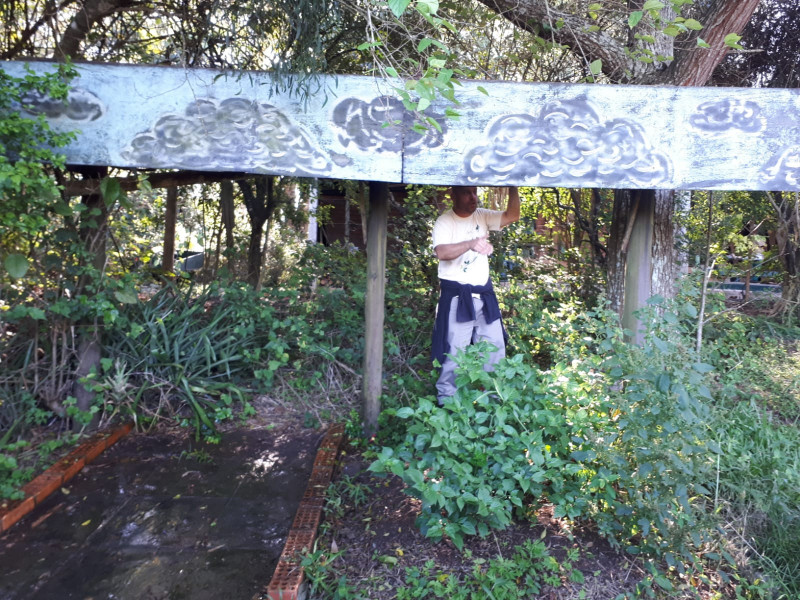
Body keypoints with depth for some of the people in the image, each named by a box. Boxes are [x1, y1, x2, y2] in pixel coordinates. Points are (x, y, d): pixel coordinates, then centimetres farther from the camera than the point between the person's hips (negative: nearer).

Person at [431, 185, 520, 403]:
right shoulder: (444, 222, -10)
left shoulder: (482, 216, 7)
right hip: (457, 296, -6)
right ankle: (446, 398, 14)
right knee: (454, 351, -1)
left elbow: (512, 216, -4)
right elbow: (441, 252, -26)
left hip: (484, 293, 6)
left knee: (495, 347, 13)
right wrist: (471, 244, -39)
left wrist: (513, 188, -16)